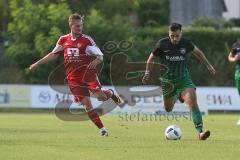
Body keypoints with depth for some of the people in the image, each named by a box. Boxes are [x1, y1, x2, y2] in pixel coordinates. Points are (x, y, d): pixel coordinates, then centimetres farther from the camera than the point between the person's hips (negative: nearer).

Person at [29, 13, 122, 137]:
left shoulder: (87, 40, -3)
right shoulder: (63, 40, 8)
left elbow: (100, 56, -7)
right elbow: (54, 55, 20)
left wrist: (95, 61, -30)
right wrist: (37, 64, 18)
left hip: (87, 72, -2)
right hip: (73, 78, 3)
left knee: (100, 96, -19)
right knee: (86, 103, -6)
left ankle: (110, 94, 19)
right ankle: (102, 129, 1)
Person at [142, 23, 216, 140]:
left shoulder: (186, 43, -5)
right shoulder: (162, 44, -9)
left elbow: (197, 52, 16)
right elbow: (151, 58, 5)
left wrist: (208, 65, 22)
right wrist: (148, 72, -7)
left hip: (184, 79, -1)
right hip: (167, 81, 1)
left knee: (193, 102, -23)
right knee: (168, 109, 15)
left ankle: (200, 132, -25)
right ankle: (177, 96, 52)